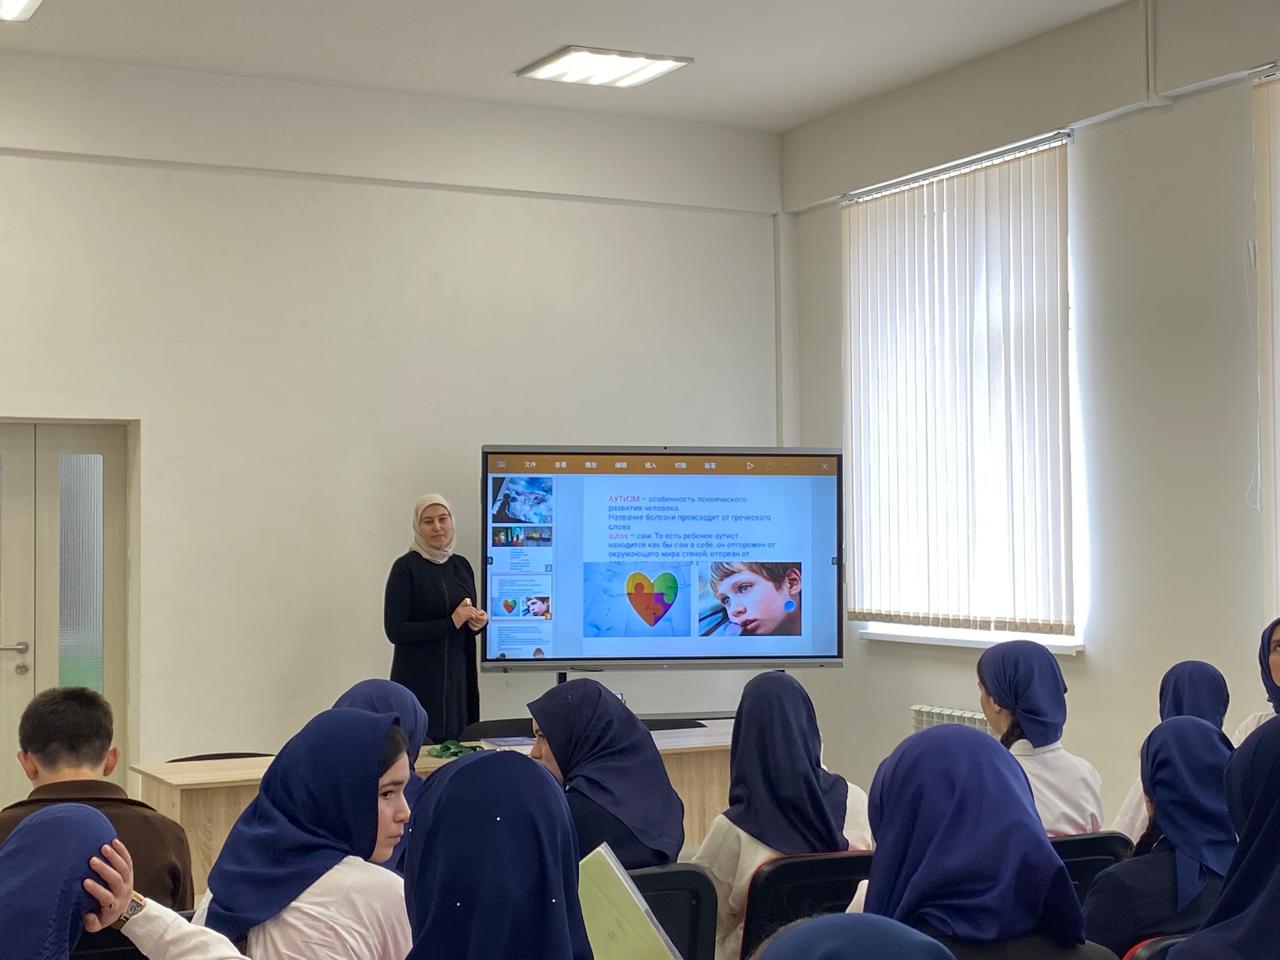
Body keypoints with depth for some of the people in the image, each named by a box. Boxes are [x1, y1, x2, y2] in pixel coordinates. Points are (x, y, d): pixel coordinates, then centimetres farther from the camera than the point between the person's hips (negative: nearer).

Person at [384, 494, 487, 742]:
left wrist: (479, 621, -2)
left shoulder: (461, 565, 10)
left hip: (458, 676, 5)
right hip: (419, 679, -5)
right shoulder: (406, 568, -7)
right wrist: (450, 623, -17)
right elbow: (395, 630, -12)